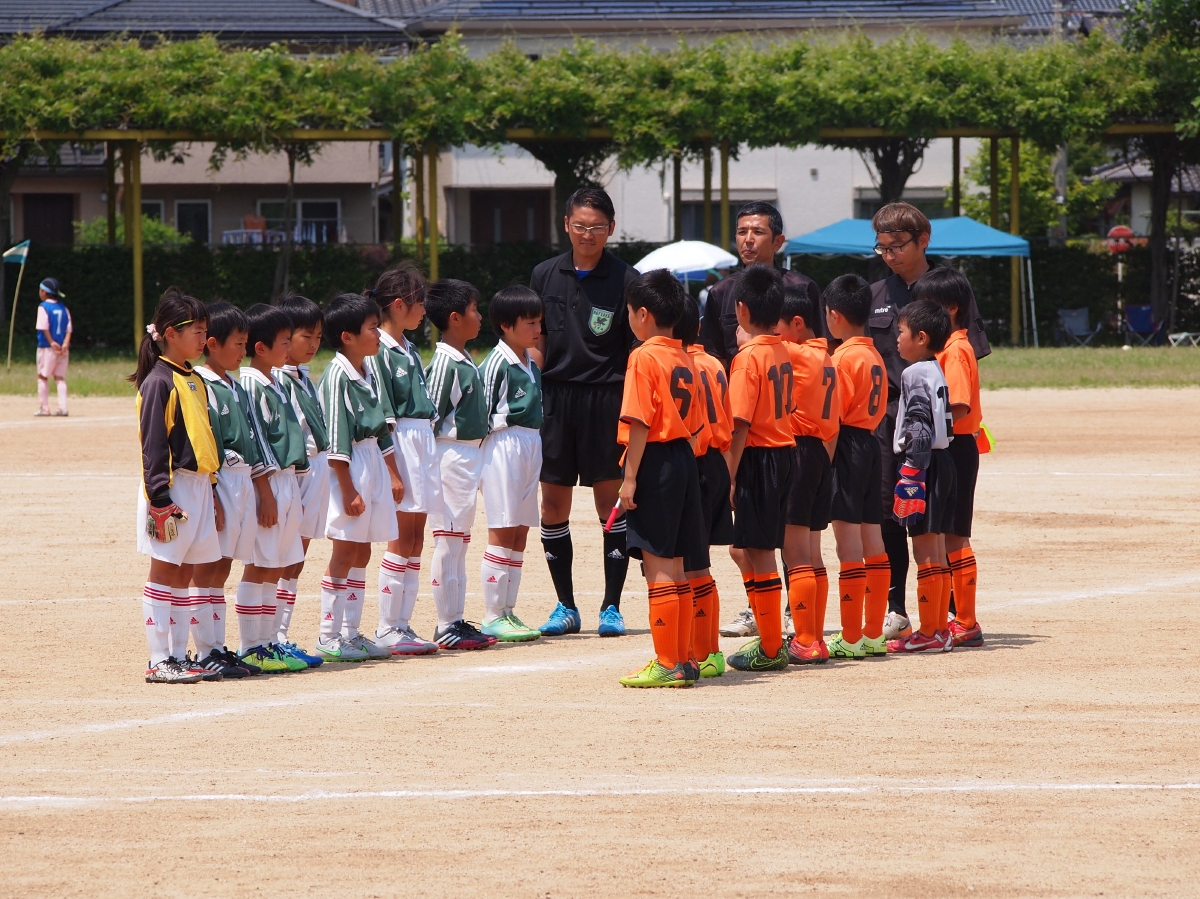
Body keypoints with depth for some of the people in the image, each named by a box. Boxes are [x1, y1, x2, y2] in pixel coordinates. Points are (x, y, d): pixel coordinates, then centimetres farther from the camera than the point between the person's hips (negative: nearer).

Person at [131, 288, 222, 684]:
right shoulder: (159, 382, -12)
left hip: (199, 486, 8)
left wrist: (212, 493, 17)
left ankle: (178, 657, 14)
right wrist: (162, 502, -20)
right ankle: (159, 662, 0)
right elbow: (153, 447, -15)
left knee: (183, 576, 10)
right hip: (171, 489, -8)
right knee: (163, 574, -3)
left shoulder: (194, 380, 14)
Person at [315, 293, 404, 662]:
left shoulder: (370, 369, 11)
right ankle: (328, 637, 1)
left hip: (374, 463, 8)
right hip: (349, 468, -8)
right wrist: (348, 489, -19)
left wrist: (393, 474, 17)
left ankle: (351, 633, 16)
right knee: (345, 552, -4)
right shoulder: (337, 376, -15)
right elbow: (335, 438, -17)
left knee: (361, 553, 10)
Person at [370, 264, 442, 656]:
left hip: (424, 442, 9)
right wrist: (391, 468, -18)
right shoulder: (379, 351, -11)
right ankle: (386, 629, -2)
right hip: (400, 443, -9)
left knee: (415, 540, 8)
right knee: (403, 539, -7)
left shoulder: (409, 350, 16)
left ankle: (402, 624, 11)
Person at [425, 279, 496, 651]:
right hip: (451, 455, -10)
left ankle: (456, 621, 18)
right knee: (448, 542, -6)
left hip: (470, 454, 10)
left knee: (459, 543, 13)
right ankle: (447, 626, -4)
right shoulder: (445, 363, -16)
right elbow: (430, 417, -17)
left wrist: (474, 460, 19)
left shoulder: (466, 361, 13)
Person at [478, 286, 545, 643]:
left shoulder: (532, 365, 13)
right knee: (502, 533, -6)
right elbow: (483, 413, -12)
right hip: (504, 448, -9)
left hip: (531, 448, 9)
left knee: (520, 534, 10)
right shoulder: (498, 362, -12)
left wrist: (535, 451, 19)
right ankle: (493, 617, -3)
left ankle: (508, 612, 15)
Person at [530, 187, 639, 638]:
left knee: (609, 500, 0)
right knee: (553, 503, 4)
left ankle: (612, 606, 7)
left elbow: (637, 351, -2)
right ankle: (565, 606, 14)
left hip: (606, 398, -3)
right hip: (554, 395, 3)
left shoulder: (625, 279, -2)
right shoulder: (546, 275, 8)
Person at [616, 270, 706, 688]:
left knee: (658, 566, -6)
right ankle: (683, 660, 17)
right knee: (674, 567, 14)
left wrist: (630, 477, -16)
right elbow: (694, 425, 14)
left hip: (654, 461, -8)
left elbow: (640, 422, -17)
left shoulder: (644, 358, -12)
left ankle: (667, 665, -6)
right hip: (684, 459, 8)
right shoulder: (685, 360, 12)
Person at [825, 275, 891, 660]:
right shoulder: (874, 355, 13)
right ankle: (874, 634, 15)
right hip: (870, 441, 9)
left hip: (847, 444, -9)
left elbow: (833, 415, -16)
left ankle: (850, 639, -7)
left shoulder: (844, 357, -13)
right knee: (872, 540, 11)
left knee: (848, 541, -7)